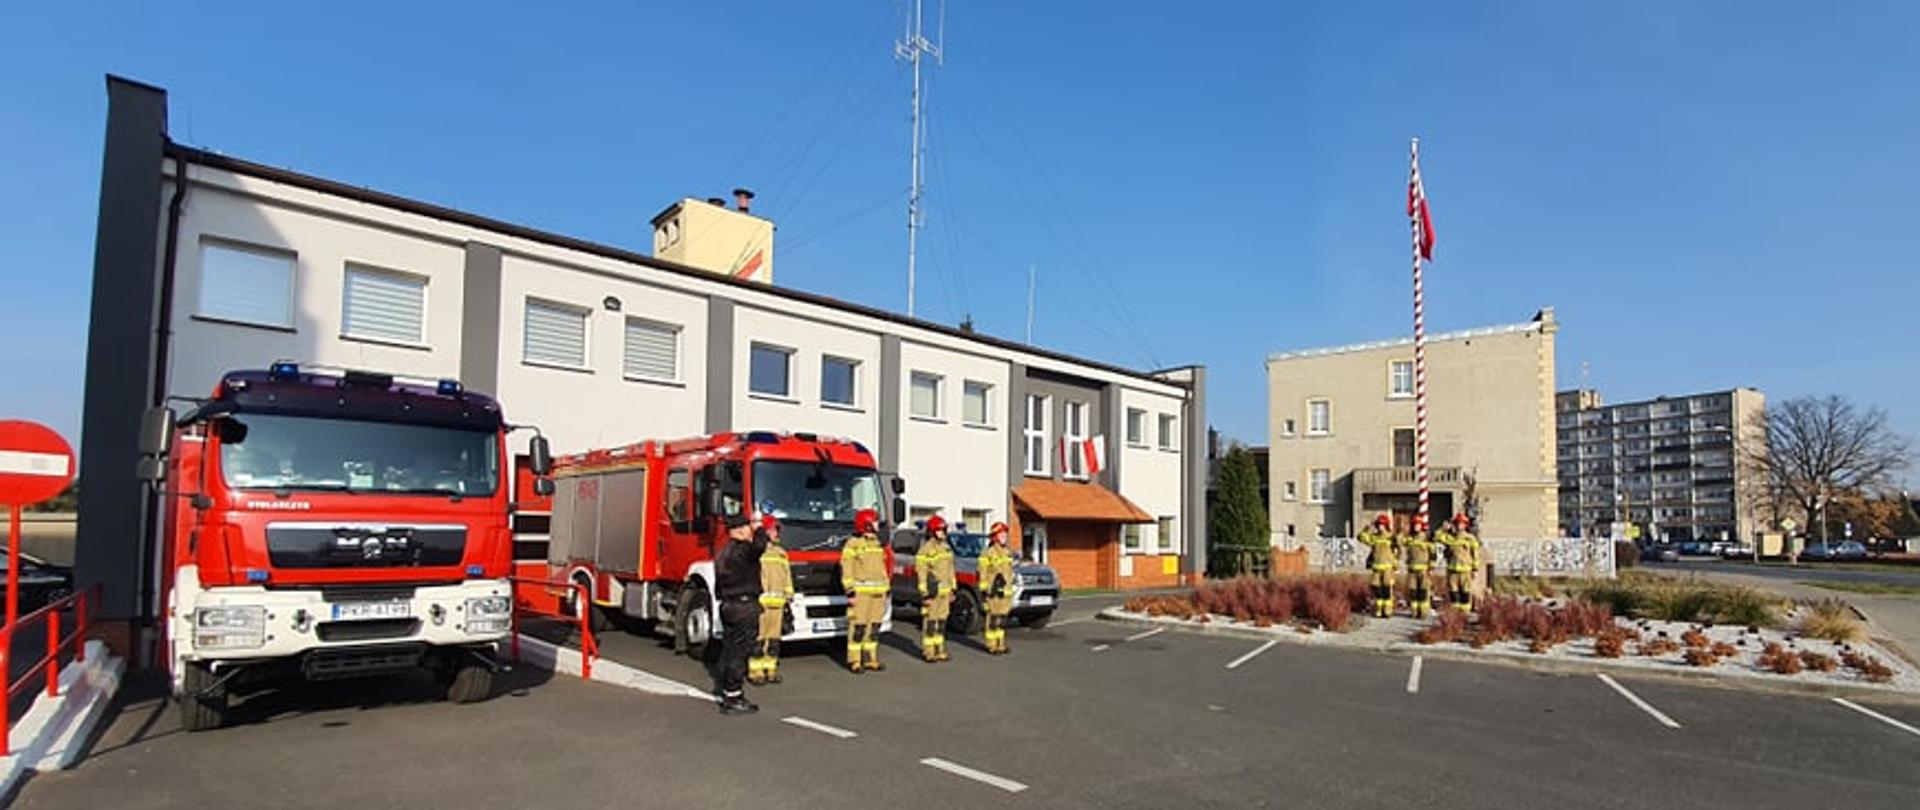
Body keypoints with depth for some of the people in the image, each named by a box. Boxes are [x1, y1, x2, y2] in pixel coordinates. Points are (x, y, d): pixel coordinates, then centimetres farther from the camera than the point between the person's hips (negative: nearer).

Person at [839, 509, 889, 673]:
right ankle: (854, 661, 1)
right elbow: (846, 571, -9)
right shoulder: (852, 545, -6)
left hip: (878, 594, 7)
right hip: (860, 593, -7)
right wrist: (850, 592, -16)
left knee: (873, 629, 8)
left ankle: (870, 660, 15)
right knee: (857, 628, -6)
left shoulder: (877, 544, 17)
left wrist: (886, 592, 19)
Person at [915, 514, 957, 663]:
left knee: (941, 622, 10)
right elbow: (921, 572, -13)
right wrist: (924, 593, -18)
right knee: (930, 622, -4)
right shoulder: (925, 549, -11)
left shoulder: (946, 548, 15)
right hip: (932, 591, -8)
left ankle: (939, 651, 17)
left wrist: (952, 589, 17)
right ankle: (928, 652, 2)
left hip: (944, 591, 8)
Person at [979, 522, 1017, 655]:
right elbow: (982, 573, -10)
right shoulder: (988, 553, -9)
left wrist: (1010, 589, 21)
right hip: (993, 592, -8)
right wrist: (983, 589, -13)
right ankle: (991, 645, -1)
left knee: (1002, 619, 10)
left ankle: (1000, 644, 17)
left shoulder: (1007, 553, 15)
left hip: (1005, 592, 8)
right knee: (993, 619, -6)